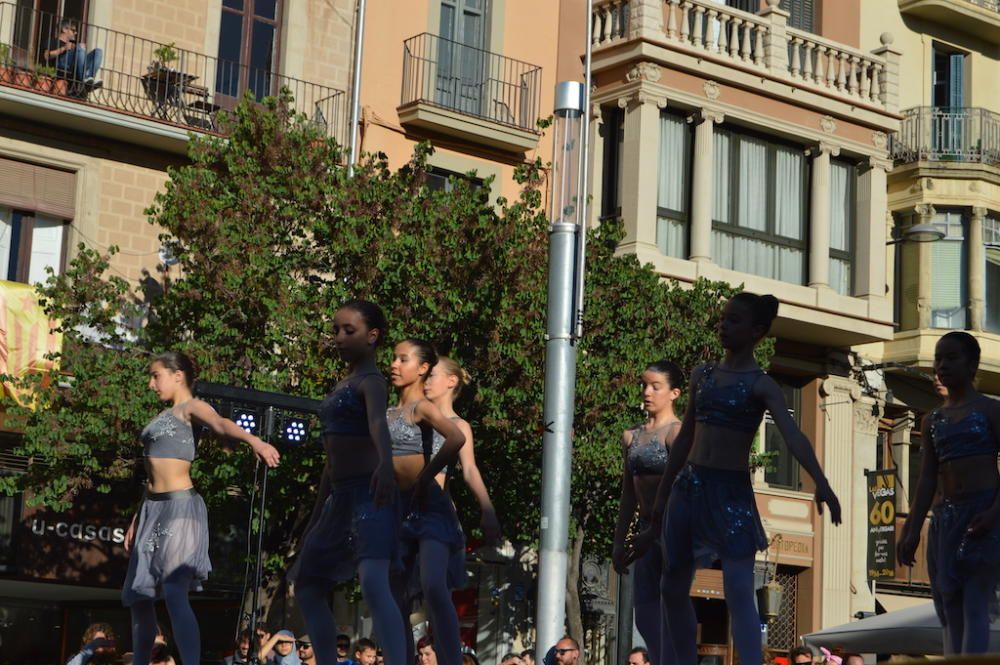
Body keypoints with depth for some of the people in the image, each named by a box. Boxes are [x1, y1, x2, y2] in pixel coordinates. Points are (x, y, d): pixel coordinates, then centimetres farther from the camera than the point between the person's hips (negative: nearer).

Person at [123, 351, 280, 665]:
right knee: (138, 597, 12)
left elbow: (222, 425, -27)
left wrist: (254, 441, -47)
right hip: (153, 509, 9)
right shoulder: (164, 416, 21)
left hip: (180, 506, -9)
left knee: (174, 594, -21)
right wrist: (138, 519, 23)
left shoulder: (191, 408, -4)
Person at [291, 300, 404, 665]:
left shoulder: (370, 381, -8)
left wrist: (385, 463, -51)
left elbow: (378, 422, -31)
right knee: (307, 588, 17)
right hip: (341, 497, 10)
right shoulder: (343, 385, 19)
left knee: (373, 582, -27)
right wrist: (316, 515, 26)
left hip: (369, 493, -10)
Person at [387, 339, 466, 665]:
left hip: (426, 505, -8)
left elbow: (456, 438, -25)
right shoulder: (388, 413, 16)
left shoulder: (422, 407, -5)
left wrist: (425, 478, -19)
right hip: (396, 508, 8)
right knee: (396, 598, 5)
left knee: (433, 587, -24)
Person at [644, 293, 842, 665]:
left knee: (739, 590, -16)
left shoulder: (762, 386, -4)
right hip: (689, 487, 6)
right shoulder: (702, 375, 11)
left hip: (733, 492, -6)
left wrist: (821, 483, -37)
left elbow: (793, 435, -20)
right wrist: (660, 503, 20)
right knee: (673, 589, 10)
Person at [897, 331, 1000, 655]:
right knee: (951, 613, 3)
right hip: (945, 519, 6)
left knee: (974, 607, -15)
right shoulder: (932, 420, 15)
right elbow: (927, 482, 12)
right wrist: (911, 531, 3)